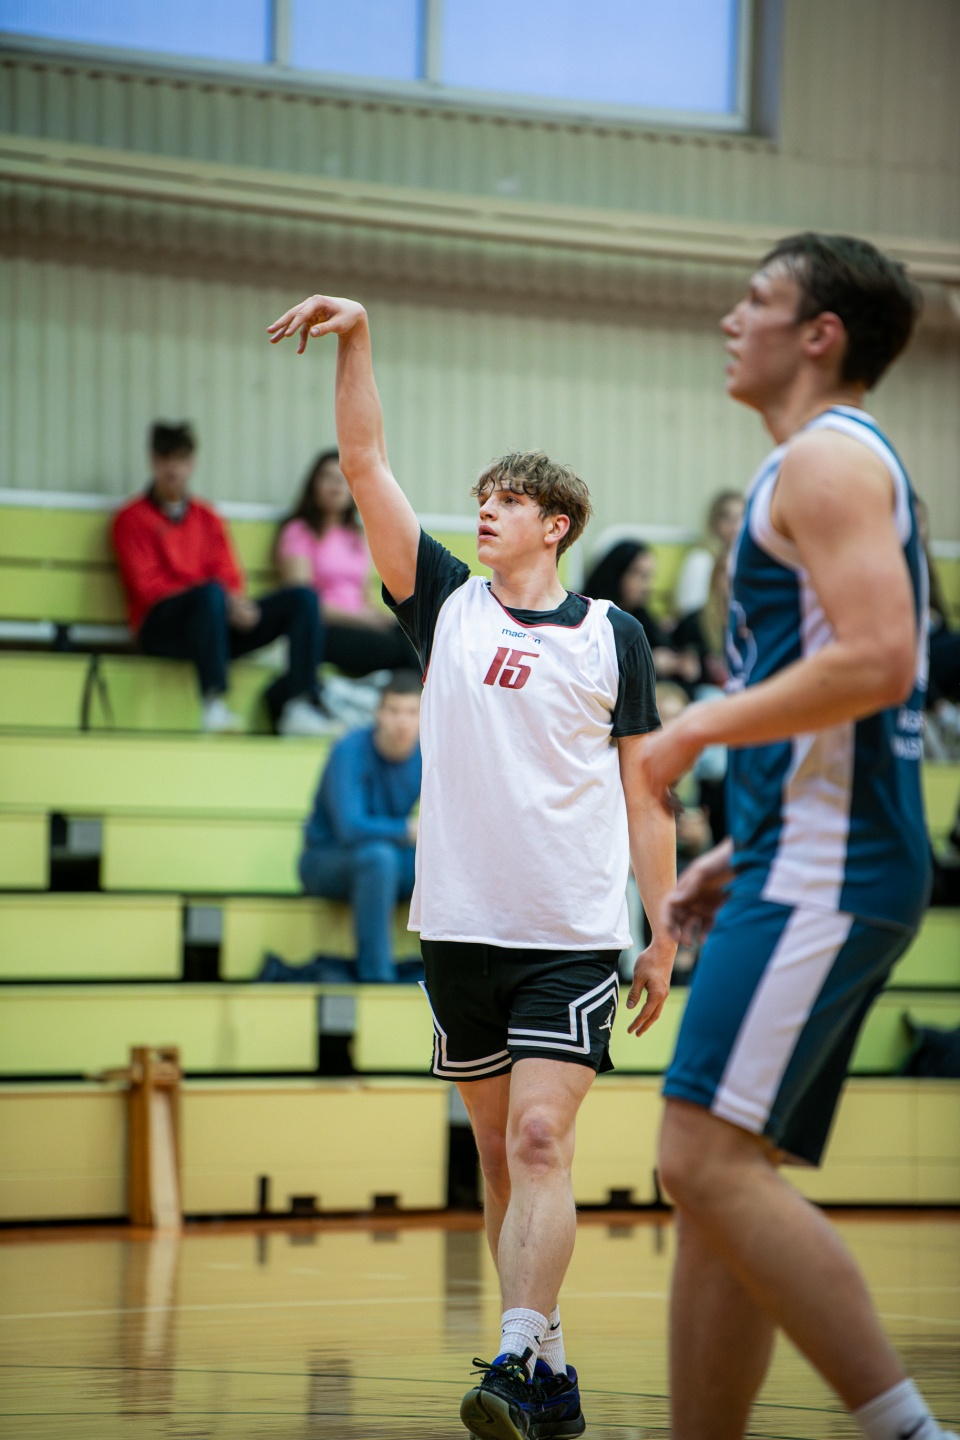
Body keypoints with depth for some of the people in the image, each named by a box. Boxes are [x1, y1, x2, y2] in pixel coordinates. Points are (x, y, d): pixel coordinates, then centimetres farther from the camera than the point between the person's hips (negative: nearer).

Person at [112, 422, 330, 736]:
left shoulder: (208, 518, 22)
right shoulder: (132, 519, 5)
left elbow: (230, 578, 14)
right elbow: (148, 588, -7)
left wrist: (237, 603, -13)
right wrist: (223, 602, -18)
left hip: (218, 624, 6)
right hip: (160, 630, -6)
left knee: (302, 599, -12)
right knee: (211, 592, -38)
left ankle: (299, 706, -27)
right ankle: (214, 706, -44)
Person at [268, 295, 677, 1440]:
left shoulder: (611, 637, 4)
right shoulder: (447, 606, 8)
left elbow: (643, 795, 7)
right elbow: (365, 467, 1)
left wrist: (662, 936, 4)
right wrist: (355, 340, -9)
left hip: (574, 937, -3)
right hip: (462, 928, 3)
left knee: (539, 1140, -16)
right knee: (500, 1156, 7)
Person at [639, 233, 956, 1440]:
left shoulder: (827, 459, -7)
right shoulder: (839, 467, 24)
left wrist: (694, 731, -13)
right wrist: (745, 853, 23)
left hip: (824, 873, -11)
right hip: (818, 872, 11)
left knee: (711, 1160, -17)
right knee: (714, 1176, 8)